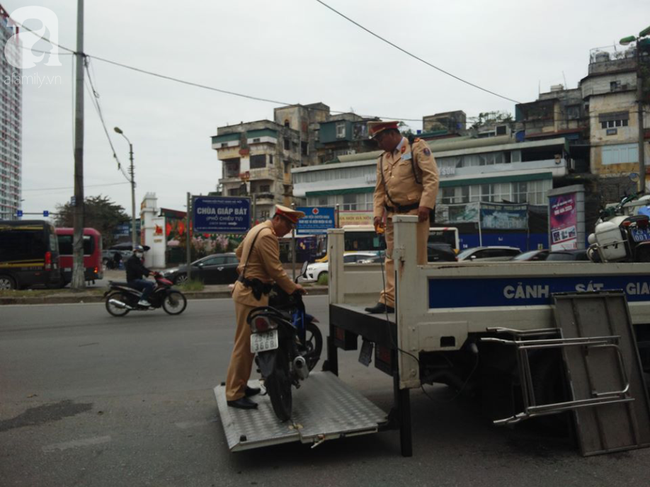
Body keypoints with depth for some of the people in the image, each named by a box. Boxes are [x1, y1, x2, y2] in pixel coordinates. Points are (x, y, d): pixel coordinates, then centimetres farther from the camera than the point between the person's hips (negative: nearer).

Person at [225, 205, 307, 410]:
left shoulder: (258, 229, 15)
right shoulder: (267, 235, -17)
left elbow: (239, 252, 27)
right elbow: (275, 269, -19)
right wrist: (293, 287, -8)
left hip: (246, 289, 10)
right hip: (252, 294, -10)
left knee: (248, 343, 15)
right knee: (244, 344, -6)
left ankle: (240, 385, 23)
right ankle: (234, 394, 0)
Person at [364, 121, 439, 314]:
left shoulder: (417, 147, 0)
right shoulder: (382, 159, 18)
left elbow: (431, 177, -10)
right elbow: (379, 191, 16)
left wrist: (426, 205, -19)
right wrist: (377, 213, 3)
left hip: (415, 212, -6)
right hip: (392, 215, 6)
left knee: (416, 258, -1)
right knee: (392, 258, 5)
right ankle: (389, 300, 9)